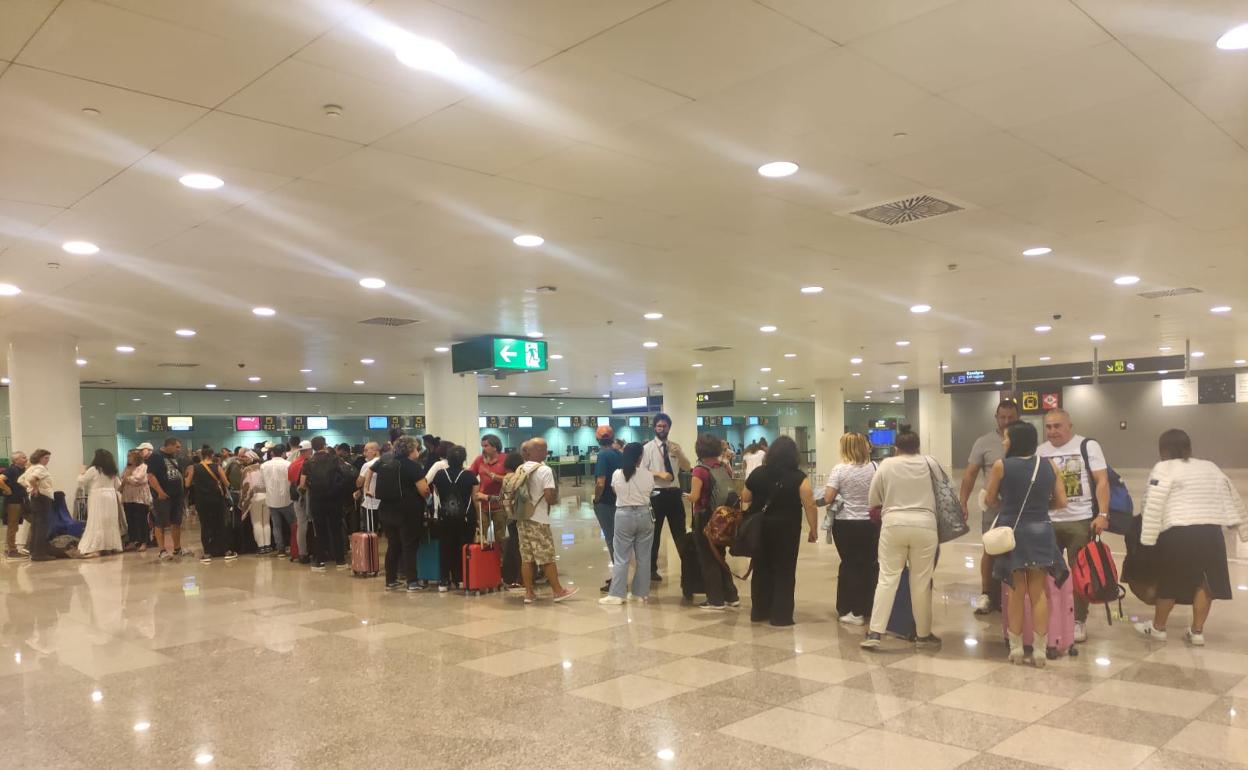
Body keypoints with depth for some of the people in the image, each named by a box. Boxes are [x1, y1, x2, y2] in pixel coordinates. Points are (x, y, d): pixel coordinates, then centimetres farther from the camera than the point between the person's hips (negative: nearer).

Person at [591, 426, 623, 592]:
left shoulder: (603, 455, -16)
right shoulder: (619, 454, 5)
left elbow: (600, 483, -22)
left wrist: (596, 499, -8)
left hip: (606, 503, -7)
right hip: (619, 501, 7)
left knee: (612, 540, -1)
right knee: (617, 538, 17)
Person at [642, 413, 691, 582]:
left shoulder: (675, 447, 8)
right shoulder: (648, 447, -4)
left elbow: (687, 467, 1)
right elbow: (642, 470, -11)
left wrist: (679, 454, -16)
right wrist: (659, 474, -23)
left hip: (674, 493, 3)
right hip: (656, 494, -3)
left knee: (680, 531, 12)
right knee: (654, 532, 8)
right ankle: (652, 569, 20)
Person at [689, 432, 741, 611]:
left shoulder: (700, 470, -16)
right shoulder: (725, 468, 2)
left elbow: (694, 496, -21)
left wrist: (687, 495, 0)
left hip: (705, 518, -6)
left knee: (707, 559, 6)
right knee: (719, 557, 20)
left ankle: (716, 600, 11)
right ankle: (731, 596, 23)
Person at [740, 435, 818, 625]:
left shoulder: (757, 473, 0)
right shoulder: (798, 477, -10)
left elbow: (745, 499, 9)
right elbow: (809, 506, -12)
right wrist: (814, 530, -4)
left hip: (760, 528, 4)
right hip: (786, 529, -4)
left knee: (761, 568, 14)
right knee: (784, 571, 5)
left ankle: (759, 611, 21)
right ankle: (780, 615, 7)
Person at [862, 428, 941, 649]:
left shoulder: (886, 465, 3)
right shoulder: (928, 463, 5)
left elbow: (872, 500, 8)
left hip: (894, 524, 0)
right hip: (924, 525, 0)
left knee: (887, 578, 3)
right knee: (921, 582, 7)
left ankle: (875, 632, -1)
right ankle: (923, 634, 18)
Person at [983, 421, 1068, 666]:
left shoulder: (1001, 466, -8)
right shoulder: (1049, 465, 0)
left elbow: (991, 500, 1)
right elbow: (1061, 501, 4)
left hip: (1011, 532, -2)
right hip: (1040, 532, 2)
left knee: (1016, 592, 9)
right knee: (1038, 592, 10)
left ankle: (1016, 648, 16)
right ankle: (1039, 650, 13)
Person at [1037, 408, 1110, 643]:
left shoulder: (1088, 446, -3)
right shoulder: (1041, 451, 8)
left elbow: (1102, 481, -8)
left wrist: (1103, 514, -16)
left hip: (1081, 521, -3)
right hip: (1048, 522, 4)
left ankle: (1079, 621, 17)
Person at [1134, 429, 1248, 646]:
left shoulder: (1164, 469, 1)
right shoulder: (1211, 468, 20)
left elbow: (1154, 505, -8)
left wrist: (1147, 539, -7)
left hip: (1179, 534, -5)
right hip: (1211, 532, 5)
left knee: (1169, 582, 10)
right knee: (1204, 582, 18)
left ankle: (1158, 627, 26)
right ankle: (1197, 632, 25)